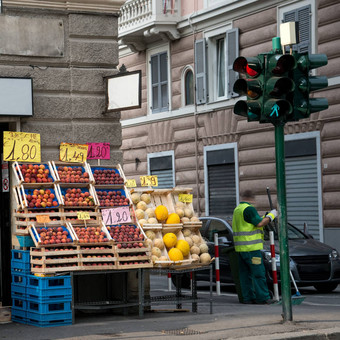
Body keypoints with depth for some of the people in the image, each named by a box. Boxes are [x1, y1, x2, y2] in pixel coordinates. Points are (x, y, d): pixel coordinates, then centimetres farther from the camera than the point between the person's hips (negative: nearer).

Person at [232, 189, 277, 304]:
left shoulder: (237, 209, 16)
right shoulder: (249, 209, -12)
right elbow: (259, 223, -16)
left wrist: (264, 217, 22)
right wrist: (271, 215, -4)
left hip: (240, 247, 9)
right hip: (251, 247, -9)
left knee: (245, 273, 10)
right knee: (258, 272, -6)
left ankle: (248, 297, 11)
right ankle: (263, 298, -6)